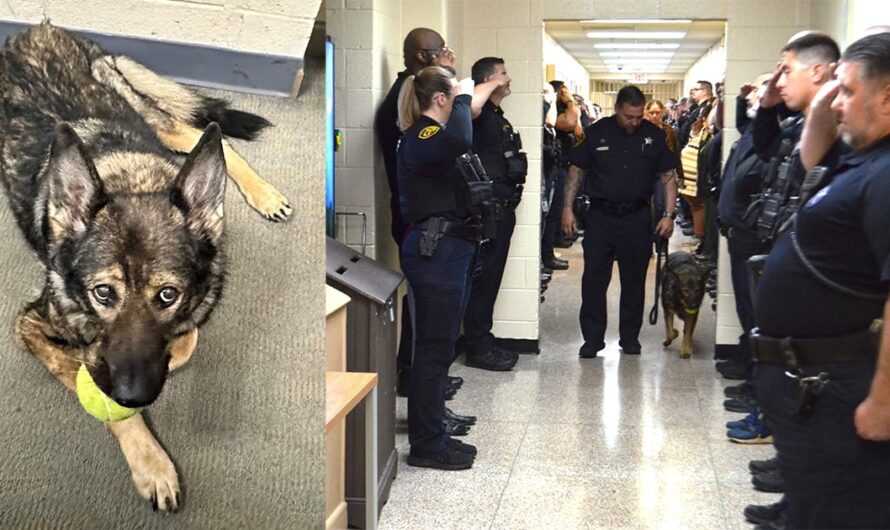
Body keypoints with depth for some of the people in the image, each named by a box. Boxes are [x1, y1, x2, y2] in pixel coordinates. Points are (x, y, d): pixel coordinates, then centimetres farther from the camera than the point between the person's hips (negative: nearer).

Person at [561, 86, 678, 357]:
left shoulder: (654, 135, 3)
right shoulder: (596, 133, 0)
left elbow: (669, 177, 6)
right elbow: (575, 170, 6)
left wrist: (669, 215, -2)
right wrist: (568, 208, -1)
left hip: (637, 218, 1)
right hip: (600, 216, -1)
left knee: (634, 281, 8)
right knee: (593, 279, -2)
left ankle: (630, 337, 20)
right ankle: (593, 338, 9)